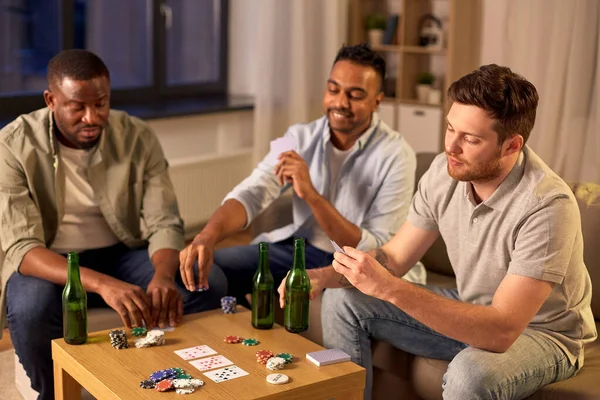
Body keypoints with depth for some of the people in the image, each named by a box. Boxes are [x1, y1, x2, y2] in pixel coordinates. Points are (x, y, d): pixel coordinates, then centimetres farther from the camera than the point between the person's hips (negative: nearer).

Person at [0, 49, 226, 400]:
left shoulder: (138, 137, -10)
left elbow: (165, 223, -11)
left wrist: (163, 276, -36)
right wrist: (101, 284, -43)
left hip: (121, 253, 3)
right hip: (47, 263, -2)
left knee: (208, 285, -22)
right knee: (31, 309, -37)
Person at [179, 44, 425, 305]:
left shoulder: (396, 156, -17)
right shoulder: (301, 137, -4)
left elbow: (377, 251, -22)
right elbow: (251, 194, -16)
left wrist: (311, 195, -33)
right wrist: (207, 236, -38)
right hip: (301, 247, 4)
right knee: (209, 267, -11)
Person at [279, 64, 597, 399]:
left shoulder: (547, 205, -32)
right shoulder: (446, 171, -12)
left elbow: (501, 332, -37)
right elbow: (394, 257, -2)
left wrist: (390, 289, -42)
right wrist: (323, 276, -20)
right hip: (474, 309, 6)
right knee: (342, 302, -2)